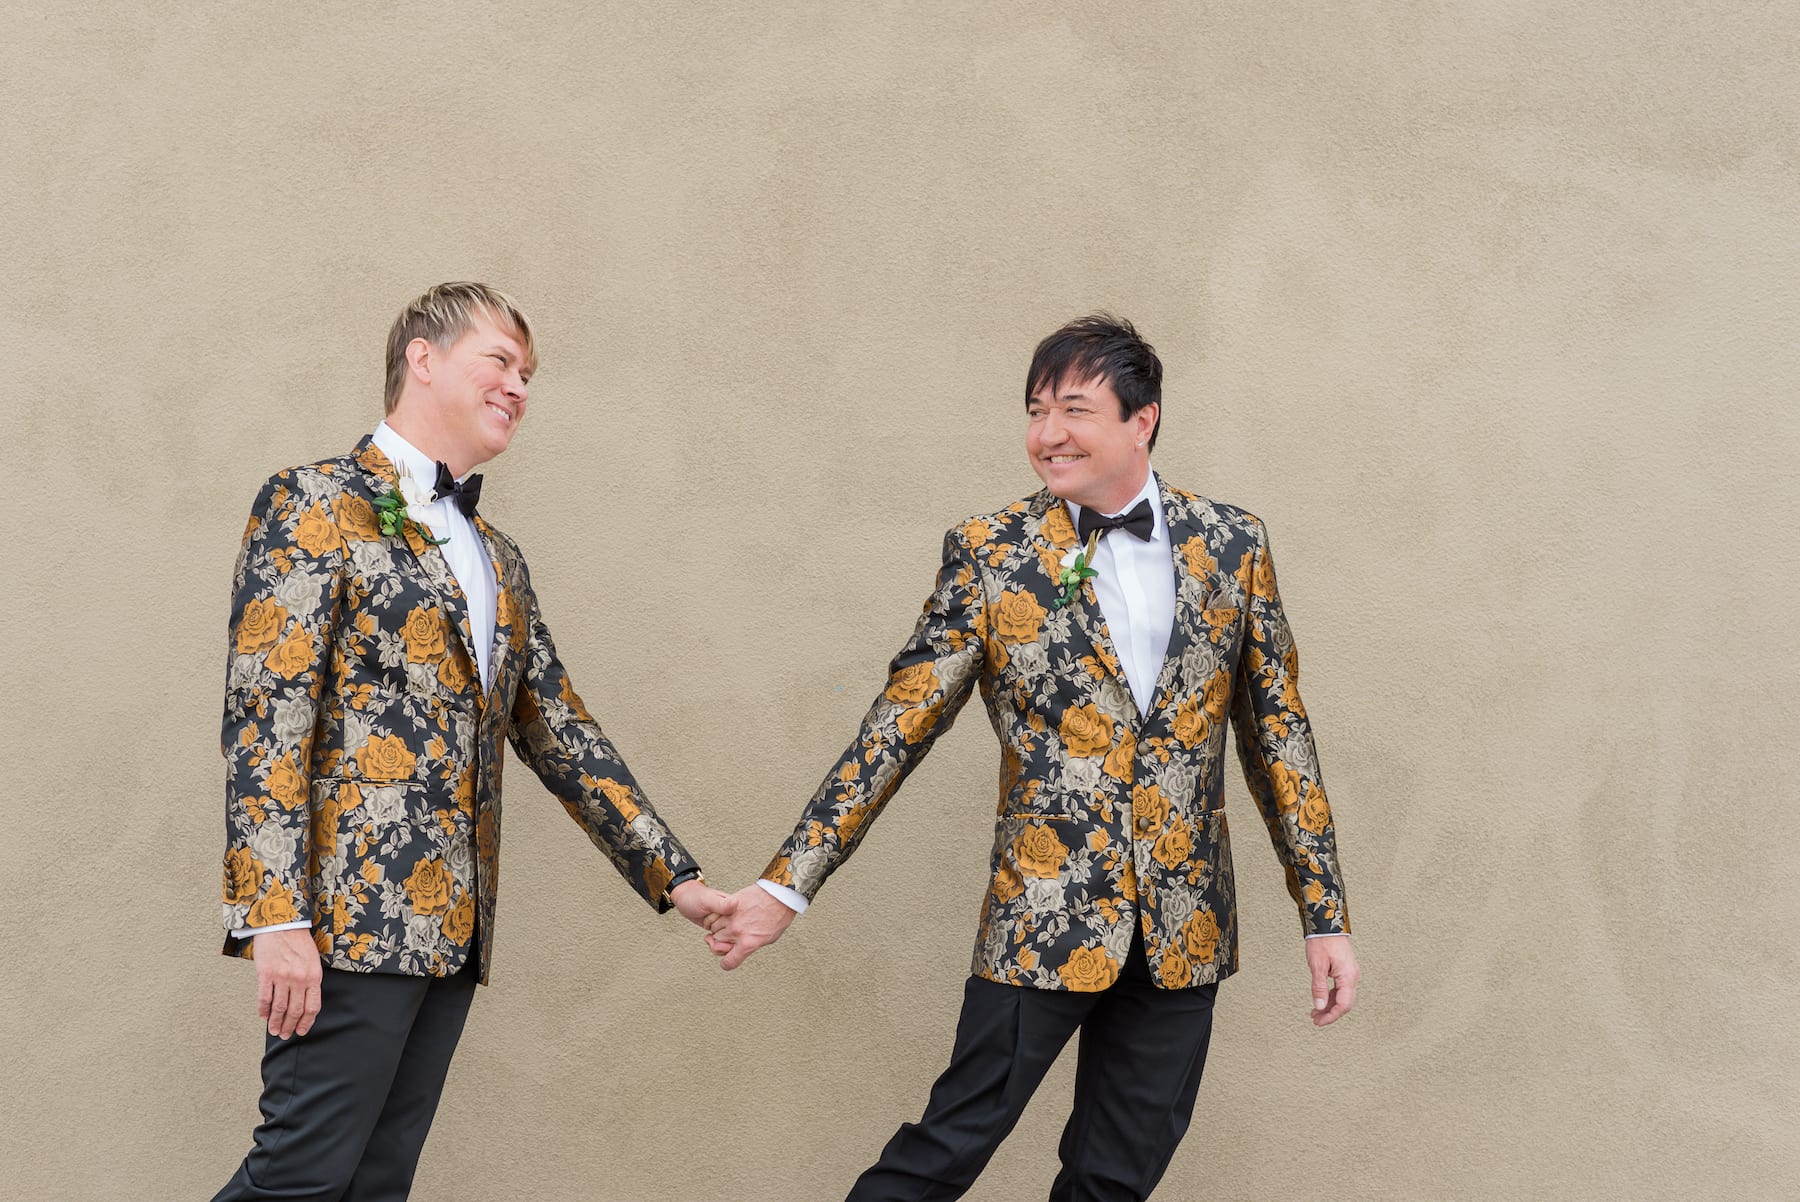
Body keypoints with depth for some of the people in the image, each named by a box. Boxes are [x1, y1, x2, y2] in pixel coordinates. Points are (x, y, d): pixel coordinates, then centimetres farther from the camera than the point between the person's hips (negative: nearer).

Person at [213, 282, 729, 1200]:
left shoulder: (498, 558, 21)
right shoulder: (316, 506, -3)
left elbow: (559, 733, 22)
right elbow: (263, 712, -12)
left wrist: (674, 878, 16)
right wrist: (275, 915, -20)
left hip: (451, 931, 7)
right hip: (350, 917, -7)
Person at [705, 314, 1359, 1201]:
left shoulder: (1230, 545, 5)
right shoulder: (989, 555, -1)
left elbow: (1277, 728, 9)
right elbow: (899, 726, -2)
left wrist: (1324, 913, 7)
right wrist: (788, 886, -7)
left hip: (1183, 928, 3)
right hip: (1043, 918, -2)